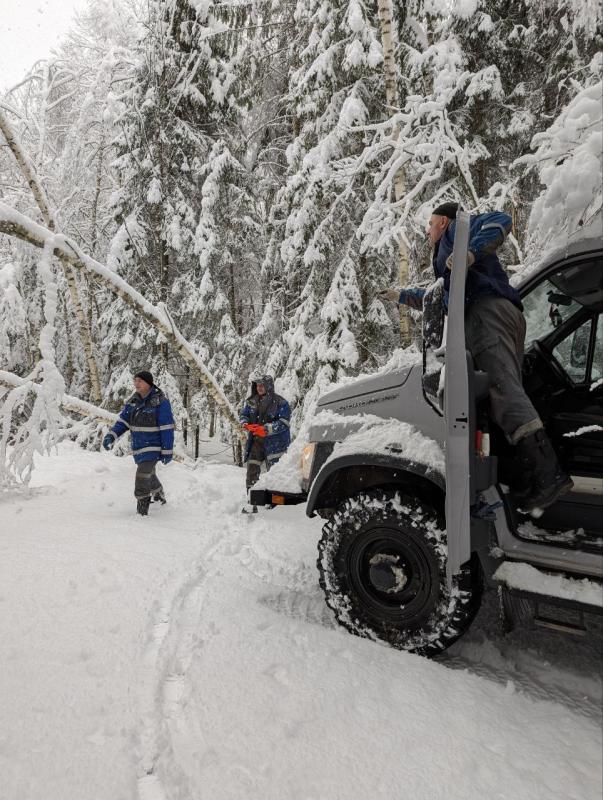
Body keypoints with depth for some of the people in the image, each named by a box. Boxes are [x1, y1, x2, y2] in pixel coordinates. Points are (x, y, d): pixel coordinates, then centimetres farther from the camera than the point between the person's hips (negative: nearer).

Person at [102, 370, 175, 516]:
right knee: (149, 474, 23)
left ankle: (142, 512, -3)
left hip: (153, 447, -7)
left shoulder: (160, 402, -17)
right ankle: (160, 497, 48)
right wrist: (111, 436, -13)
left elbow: (167, 429, -16)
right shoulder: (133, 400, 3)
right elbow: (123, 421, 4)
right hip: (138, 447, 7)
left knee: (142, 478, -16)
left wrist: (167, 451, -16)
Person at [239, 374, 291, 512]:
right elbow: (243, 415, 16)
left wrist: (265, 429, -23)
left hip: (274, 443, -5)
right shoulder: (251, 401, 10)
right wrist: (246, 424, -8)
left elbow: (284, 423, -13)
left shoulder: (280, 402, -8)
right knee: (252, 471, 3)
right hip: (255, 442, 5)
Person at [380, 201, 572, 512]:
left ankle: (547, 472, -38)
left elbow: (500, 221, -2)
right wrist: (401, 295, 60)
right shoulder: (448, 253, 44)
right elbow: (439, 298, 55)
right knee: (508, 391, -4)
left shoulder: (456, 229, 19)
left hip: (487, 308, -9)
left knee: (502, 386, -25)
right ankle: (531, 479, -15)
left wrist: (472, 252, -16)